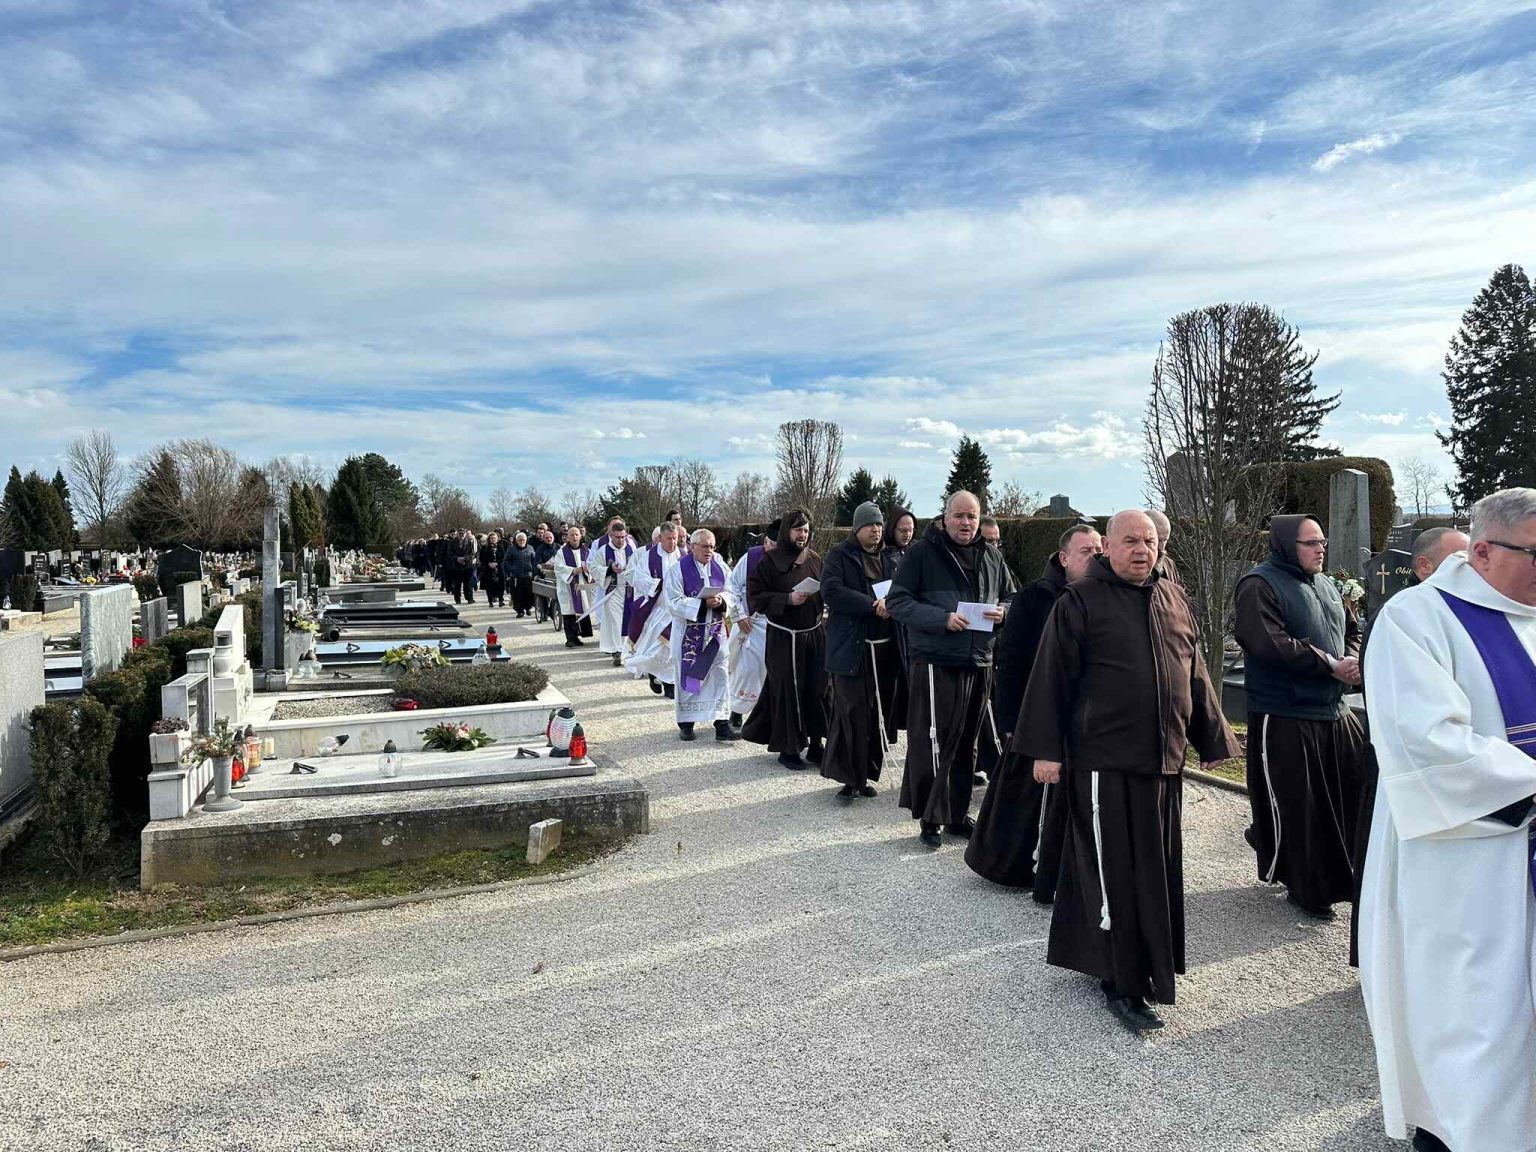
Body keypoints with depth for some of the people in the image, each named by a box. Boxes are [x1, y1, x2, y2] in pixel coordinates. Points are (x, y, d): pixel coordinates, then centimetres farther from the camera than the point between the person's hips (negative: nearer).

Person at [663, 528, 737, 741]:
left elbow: (729, 592, 10)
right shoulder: (677, 570, -9)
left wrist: (721, 601, -14)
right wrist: (703, 603, -22)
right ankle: (686, 723, 17)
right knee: (687, 675, 5)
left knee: (719, 675, 1)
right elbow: (674, 602, -14)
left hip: (715, 630, 4)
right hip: (688, 632, -4)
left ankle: (722, 723, 5)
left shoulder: (719, 568, 6)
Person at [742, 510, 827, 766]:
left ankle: (815, 745, 19)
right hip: (784, 637, -5)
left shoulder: (814, 558, 8)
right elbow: (756, 595, -10)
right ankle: (788, 748, 13)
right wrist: (788, 599, -20)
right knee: (787, 692, 0)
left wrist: (822, 594, -4)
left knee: (817, 689, 7)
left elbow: (825, 590, 18)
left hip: (814, 634, 5)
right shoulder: (770, 560, -6)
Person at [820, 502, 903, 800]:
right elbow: (830, 590, -13)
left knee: (880, 713, 6)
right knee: (852, 714, -7)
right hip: (851, 648, -5)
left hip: (885, 648, 5)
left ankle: (865, 775, 17)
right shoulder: (840, 555, 1)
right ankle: (849, 777, 3)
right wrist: (872, 604, -19)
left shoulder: (889, 558, 17)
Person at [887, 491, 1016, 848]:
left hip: (979, 663, 6)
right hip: (935, 661, -6)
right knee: (933, 742, -5)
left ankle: (958, 814, 27)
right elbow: (896, 601, -9)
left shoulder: (992, 557, 11)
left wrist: (1003, 613, -4)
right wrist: (942, 618, -20)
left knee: (966, 744, 14)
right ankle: (929, 818, 8)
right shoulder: (922, 553, -5)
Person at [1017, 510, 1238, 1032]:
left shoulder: (1174, 599, 12)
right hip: (1104, 760, -6)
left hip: (1163, 758, 6)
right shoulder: (1080, 602, -6)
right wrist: (1046, 749, -12)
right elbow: (1052, 676, -8)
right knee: (1114, 873, -1)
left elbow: (1196, 674, 18)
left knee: (1157, 868, 14)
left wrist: (1213, 739, 19)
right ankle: (1121, 983, 10)